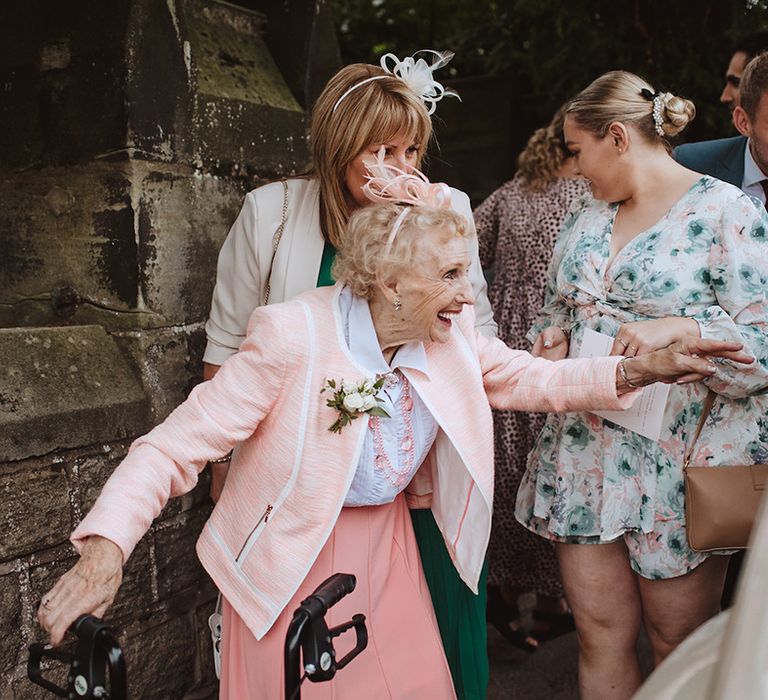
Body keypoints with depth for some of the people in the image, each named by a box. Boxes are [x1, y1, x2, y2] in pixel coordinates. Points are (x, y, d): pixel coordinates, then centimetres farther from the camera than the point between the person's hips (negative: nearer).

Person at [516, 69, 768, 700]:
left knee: (680, 647, 11)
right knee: (600, 631, 13)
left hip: (680, 461, -5)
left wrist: (679, 328, -25)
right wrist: (555, 336, 2)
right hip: (584, 453, 5)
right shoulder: (589, 215, 12)